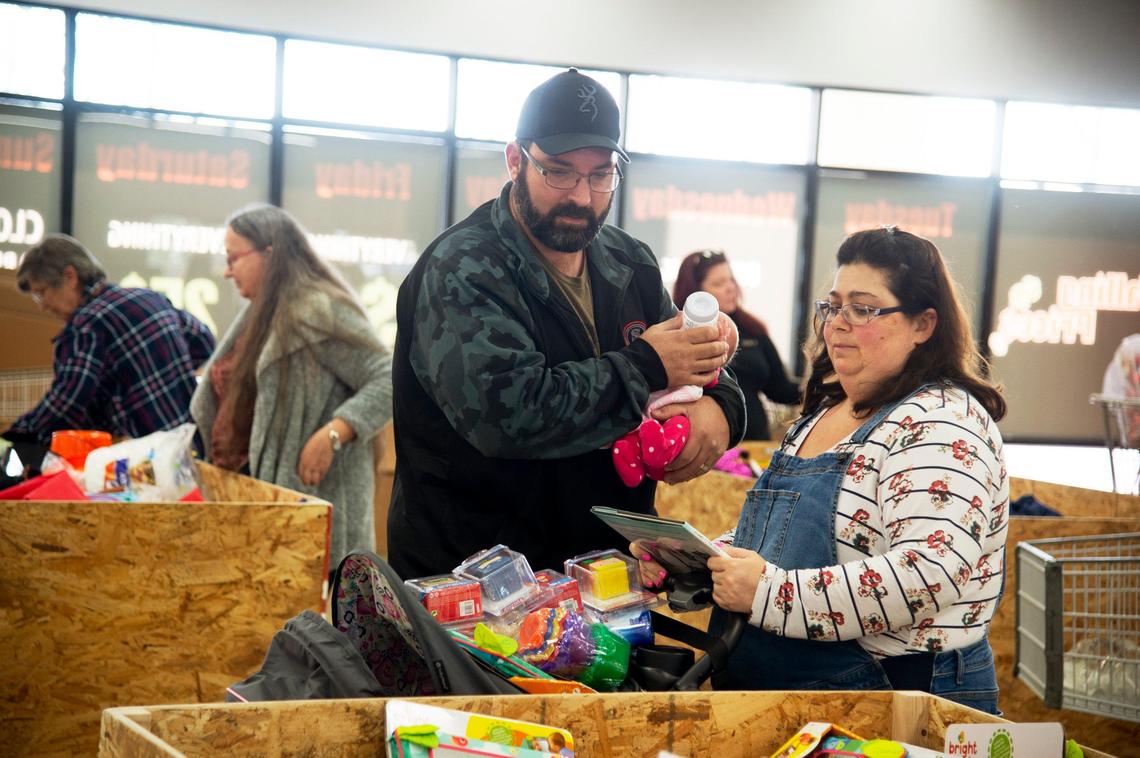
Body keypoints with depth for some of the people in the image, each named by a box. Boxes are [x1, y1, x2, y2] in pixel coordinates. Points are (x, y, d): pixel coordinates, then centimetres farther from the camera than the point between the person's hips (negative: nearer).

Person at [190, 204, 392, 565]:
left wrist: (331, 435, -26)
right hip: (271, 486, 9)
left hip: (319, 491, -9)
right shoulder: (263, 314, 18)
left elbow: (388, 380, -17)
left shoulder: (318, 310, -11)